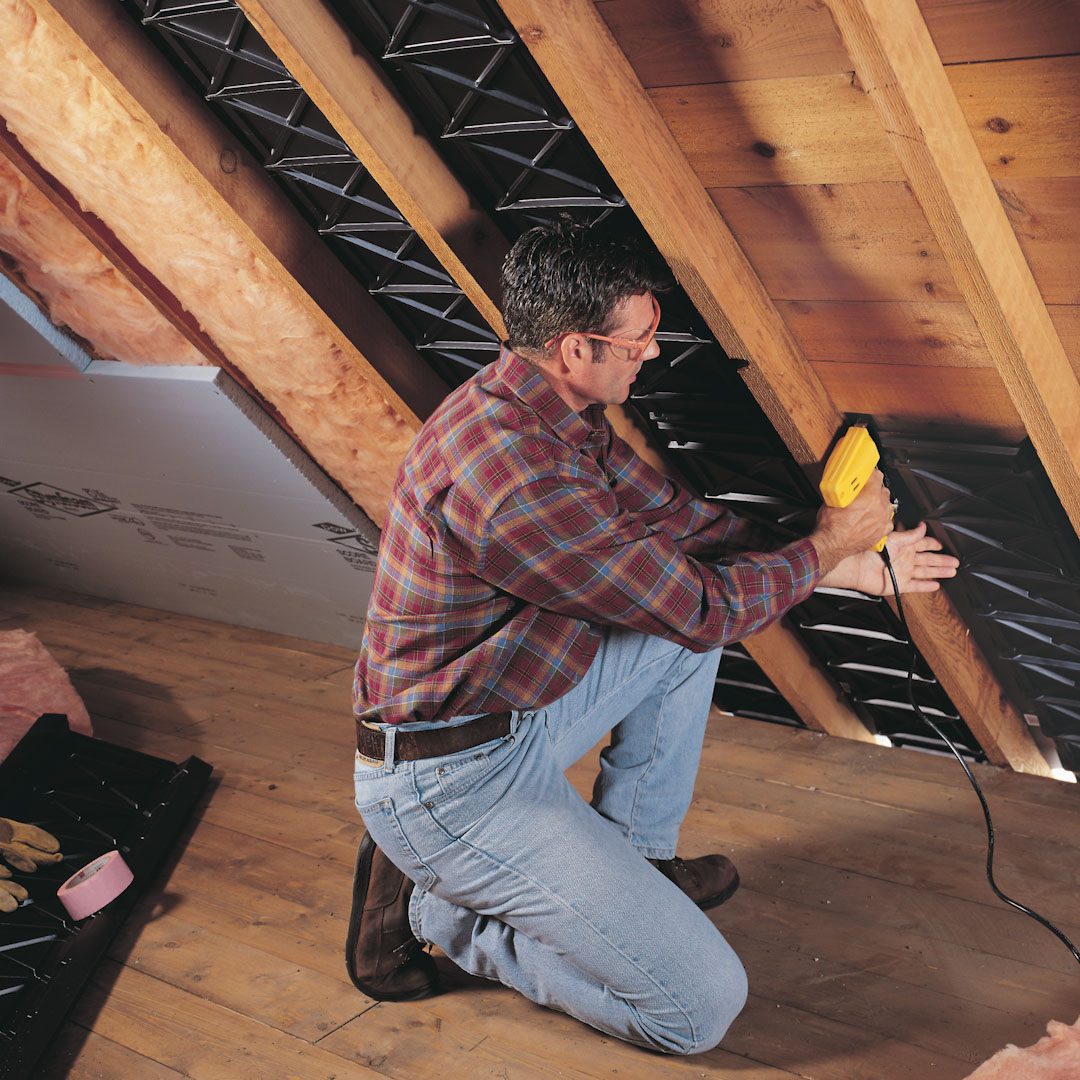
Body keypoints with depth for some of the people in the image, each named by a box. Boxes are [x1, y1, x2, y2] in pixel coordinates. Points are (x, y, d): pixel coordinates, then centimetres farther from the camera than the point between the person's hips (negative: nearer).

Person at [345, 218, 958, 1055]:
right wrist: (825, 546, -3)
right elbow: (700, 605, -20)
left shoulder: (560, 413, 2)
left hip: (519, 715, 10)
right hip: (454, 783, -10)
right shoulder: (510, 468, -30)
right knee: (701, 1008, -8)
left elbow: (676, 518, 14)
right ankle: (432, 907, 4)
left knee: (690, 630, 16)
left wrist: (845, 567, 12)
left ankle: (632, 857, 21)